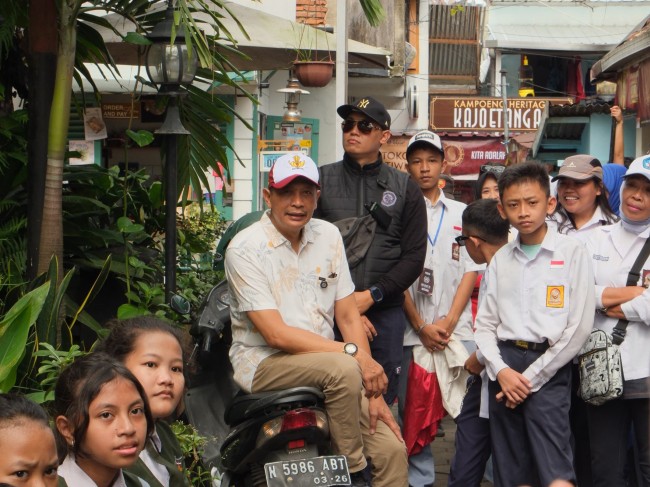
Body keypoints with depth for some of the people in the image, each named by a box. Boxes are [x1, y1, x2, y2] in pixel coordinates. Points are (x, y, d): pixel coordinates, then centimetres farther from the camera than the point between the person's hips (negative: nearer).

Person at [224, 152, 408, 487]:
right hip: (264, 363, -5)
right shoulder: (245, 249, -11)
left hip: (324, 359, 5)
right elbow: (276, 334, -17)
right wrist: (353, 353, -23)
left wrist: (373, 392, -4)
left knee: (392, 450, -12)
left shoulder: (328, 236, 7)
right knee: (343, 370, -33)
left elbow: (348, 316, 5)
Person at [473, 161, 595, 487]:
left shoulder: (573, 254, -2)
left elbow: (579, 328, -8)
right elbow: (485, 323, 12)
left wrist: (531, 378, -9)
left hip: (548, 369, -5)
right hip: (504, 366, 5)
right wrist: (501, 370, -7)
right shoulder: (500, 259, 13)